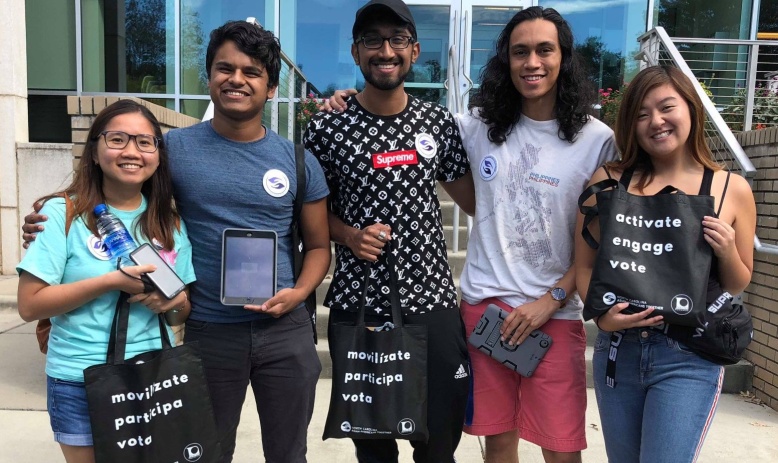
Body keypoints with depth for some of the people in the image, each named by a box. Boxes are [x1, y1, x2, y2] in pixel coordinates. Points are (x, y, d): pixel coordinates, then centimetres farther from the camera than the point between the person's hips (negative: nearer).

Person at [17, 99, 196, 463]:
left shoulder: (171, 223, 3)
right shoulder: (62, 213, -9)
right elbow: (29, 305, -13)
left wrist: (175, 303, -14)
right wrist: (112, 281, -22)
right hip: (80, 385, -3)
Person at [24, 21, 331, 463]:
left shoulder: (298, 160, 0)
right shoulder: (175, 147, -3)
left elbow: (318, 244, 5)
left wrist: (299, 293, -12)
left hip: (286, 329, 2)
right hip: (208, 330, -1)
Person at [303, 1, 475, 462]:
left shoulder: (439, 121, 3)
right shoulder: (328, 127, -4)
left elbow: (476, 198, 11)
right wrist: (349, 235, -11)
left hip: (432, 301, 2)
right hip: (357, 304, -1)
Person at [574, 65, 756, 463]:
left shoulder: (732, 189, -2)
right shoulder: (608, 181, -3)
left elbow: (738, 285, 8)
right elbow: (584, 264, 0)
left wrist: (727, 252, -12)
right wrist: (602, 316, -16)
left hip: (689, 359, -1)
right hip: (616, 349, 2)